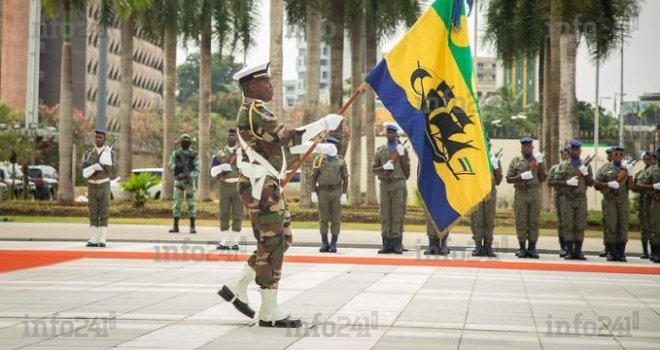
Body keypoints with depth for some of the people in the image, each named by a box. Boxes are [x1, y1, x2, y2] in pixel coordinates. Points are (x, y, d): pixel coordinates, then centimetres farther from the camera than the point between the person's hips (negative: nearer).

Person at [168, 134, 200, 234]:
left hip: (190, 181, -1)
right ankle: (175, 226, 3)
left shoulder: (194, 155, 1)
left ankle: (192, 227, 0)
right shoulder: (176, 153, 6)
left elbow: (197, 169, -4)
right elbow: (170, 165, 1)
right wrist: (177, 166, -19)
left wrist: (191, 176, -21)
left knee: (191, 204, -3)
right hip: (178, 181, 1)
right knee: (177, 203, 0)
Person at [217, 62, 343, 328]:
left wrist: (312, 144, 23)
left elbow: (278, 141, 26)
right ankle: (269, 312, -2)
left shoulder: (254, 112, 17)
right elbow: (289, 137, -23)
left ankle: (237, 288, 18)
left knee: (282, 241, 14)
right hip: (260, 188, -10)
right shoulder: (253, 112, -17)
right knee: (272, 245, -7)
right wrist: (324, 123, -17)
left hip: (269, 186, 10)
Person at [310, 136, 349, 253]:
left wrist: (344, 194, -6)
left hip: (336, 192, 0)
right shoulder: (319, 159, 1)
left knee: (335, 219, 0)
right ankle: (325, 244, 10)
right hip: (323, 192, 0)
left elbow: (345, 178, 3)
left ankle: (333, 245, 6)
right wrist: (313, 193, -8)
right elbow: (313, 177, 1)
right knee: (323, 219, 1)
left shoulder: (341, 160, 3)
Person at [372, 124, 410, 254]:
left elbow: (407, 169, 3)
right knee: (385, 215, 2)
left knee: (398, 214, -3)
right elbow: (374, 169, 12)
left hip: (399, 186, -2)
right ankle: (386, 243, 5)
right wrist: (383, 168, -7)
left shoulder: (402, 150, 6)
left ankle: (397, 243, -2)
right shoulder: (380, 150, 12)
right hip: (385, 185, 2)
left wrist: (402, 155, -6)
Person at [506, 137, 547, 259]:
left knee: (534, 222, 1)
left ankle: (532, 248, 5)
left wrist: (540, 164, -4)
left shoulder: (537, 160, 12)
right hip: (520, 193, -1)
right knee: (521, 222, -2)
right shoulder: (516, 161, 8)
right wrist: (521, 177, -11)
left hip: (535, 193, 1)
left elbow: (543, 178, 6)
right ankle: (522, 248, 3)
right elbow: (508, 179, 5)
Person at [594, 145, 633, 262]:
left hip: (623, 200, 2)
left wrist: (630, 174, -7)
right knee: (611, 226, -5)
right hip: (609, 200, -2)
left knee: (623, 226, -1)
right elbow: (596, 184, 2)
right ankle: (611, 252, 0)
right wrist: (608, 184, -14)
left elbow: (630, 186, 7)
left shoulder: (626, 168, 13)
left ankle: (621, 252, 3)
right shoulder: (605, 168, 6)